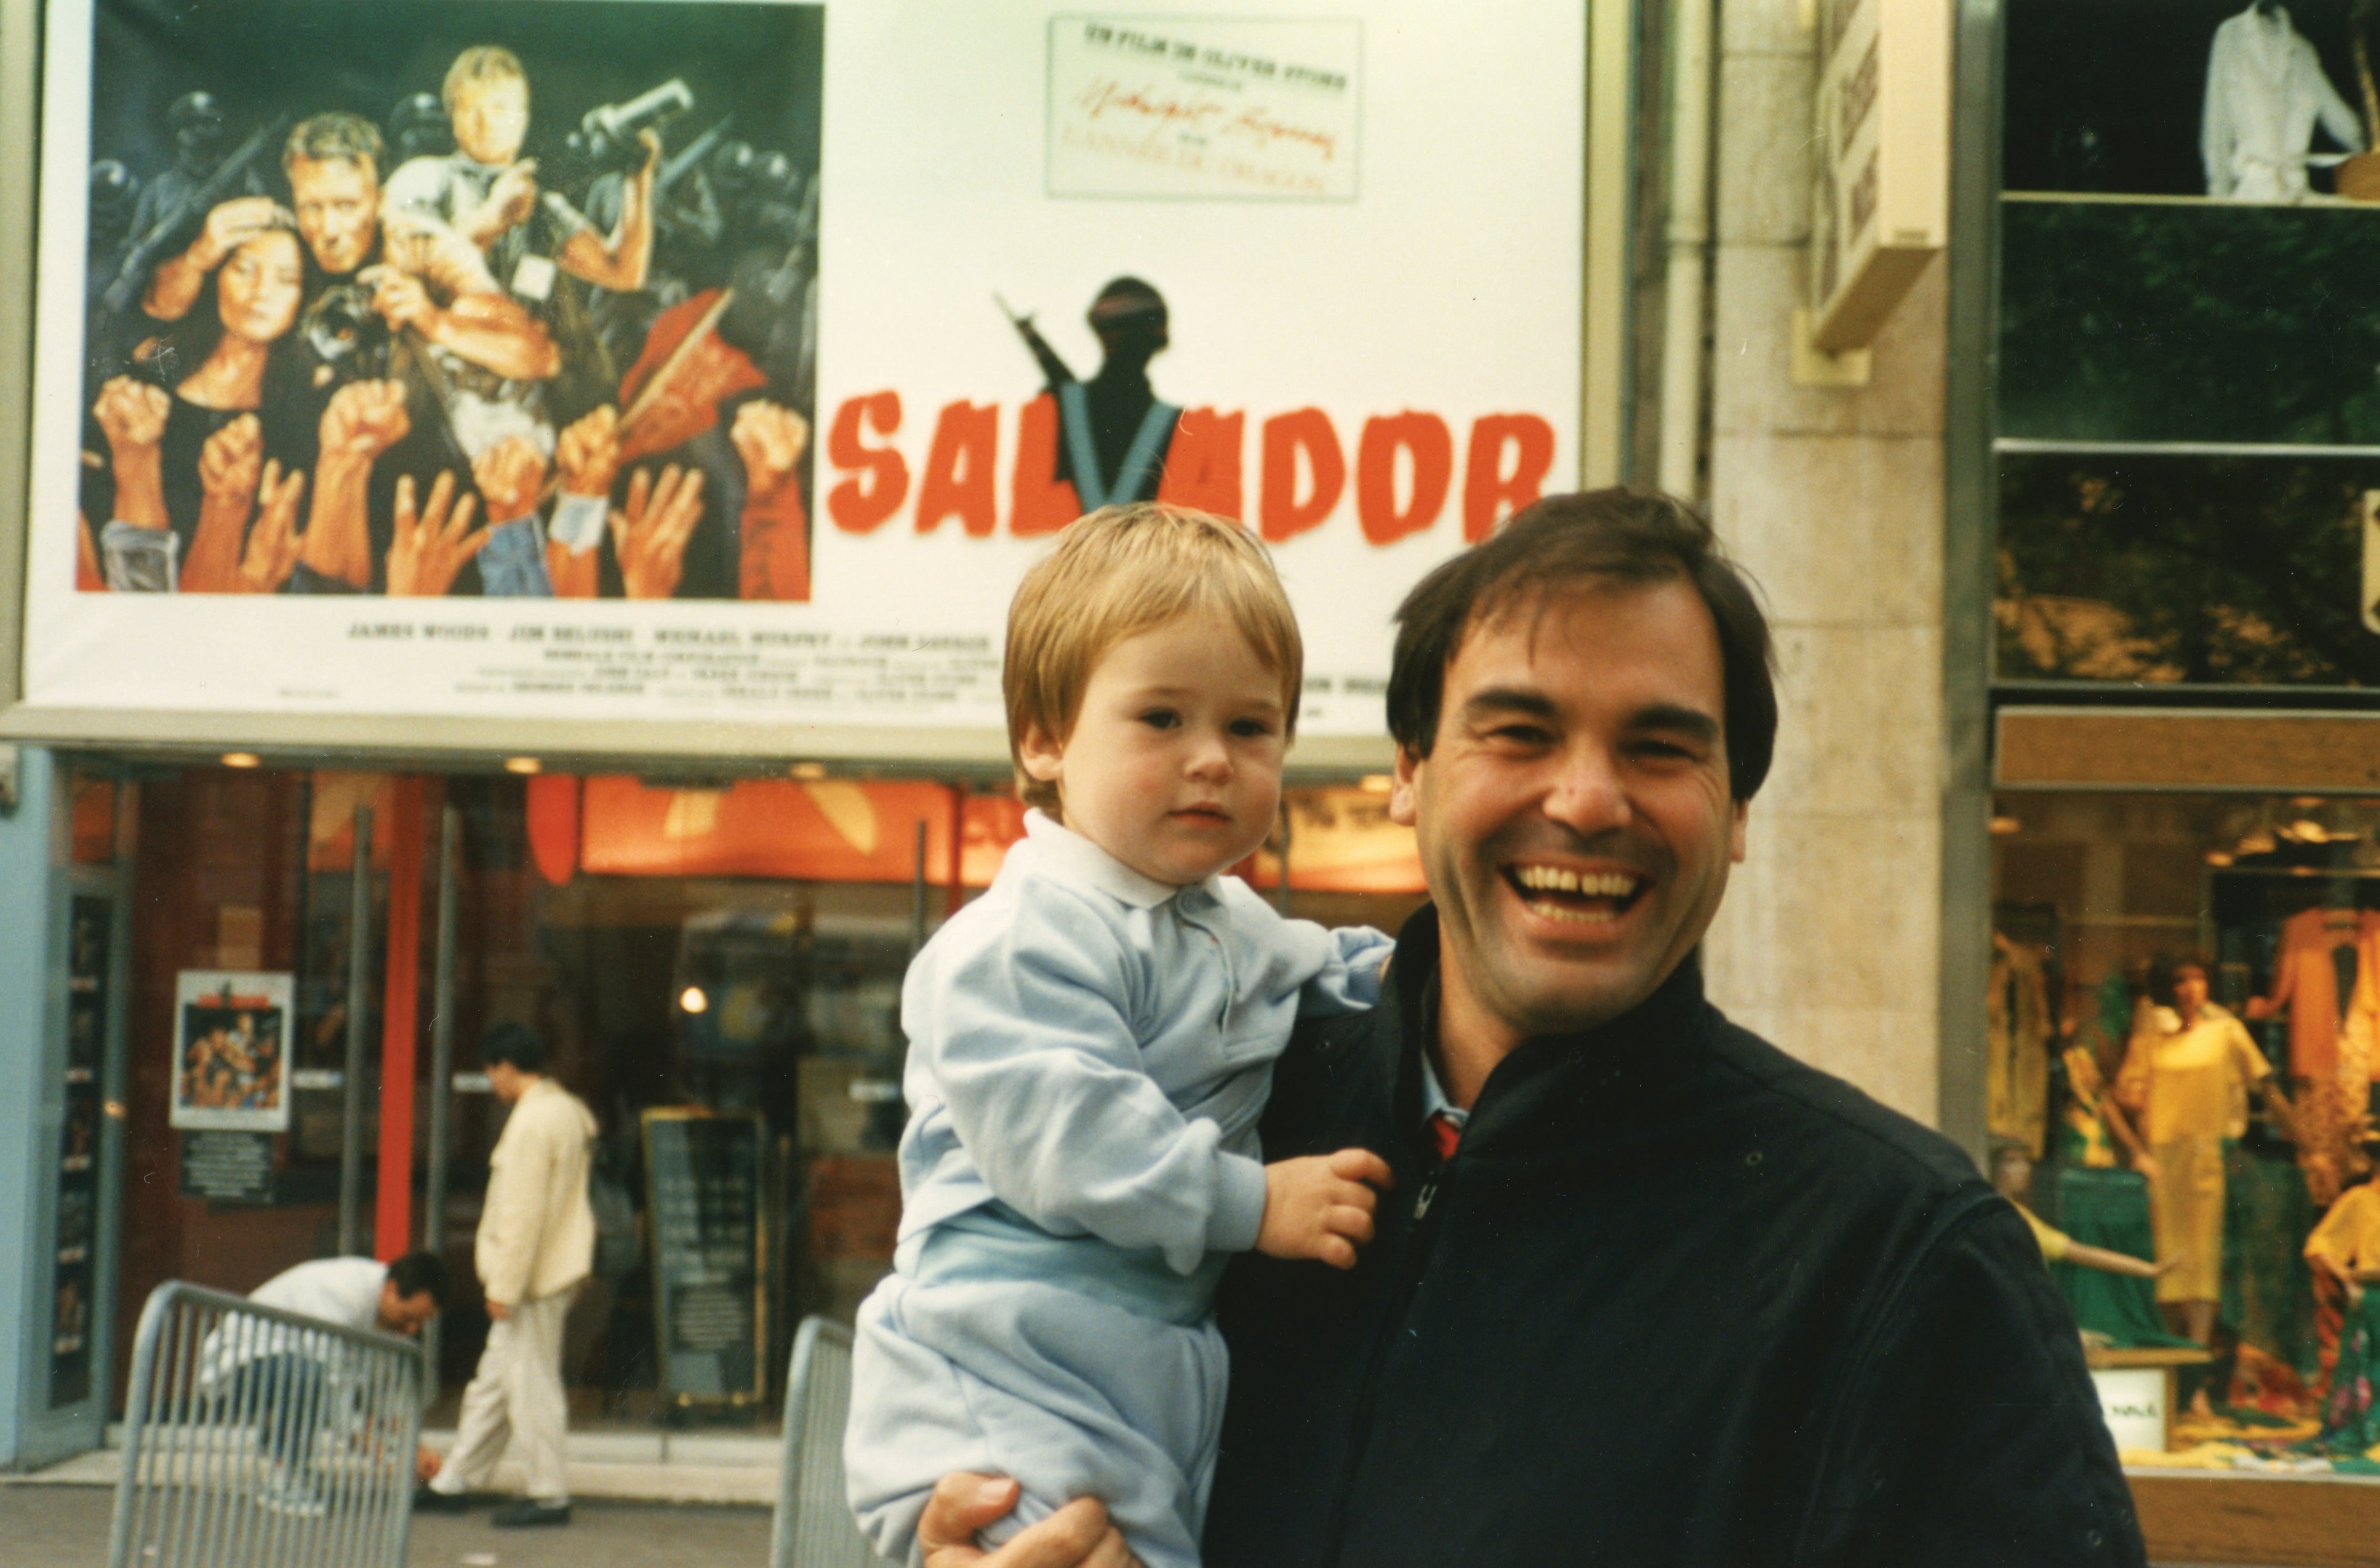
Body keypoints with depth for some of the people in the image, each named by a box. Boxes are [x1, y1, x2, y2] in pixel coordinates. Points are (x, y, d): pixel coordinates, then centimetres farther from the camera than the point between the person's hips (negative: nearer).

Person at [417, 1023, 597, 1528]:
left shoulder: (533, 1122, -18)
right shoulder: (567, 1110, 13)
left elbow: (523, 1212, -21)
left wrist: (505, 1286, -17)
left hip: (534, 1278, -10)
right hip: (555, 1272, 10)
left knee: (530, 1382, -3)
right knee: (494, 1381, 15)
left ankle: (549, 1495, 4)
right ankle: (451, 1484, 23)